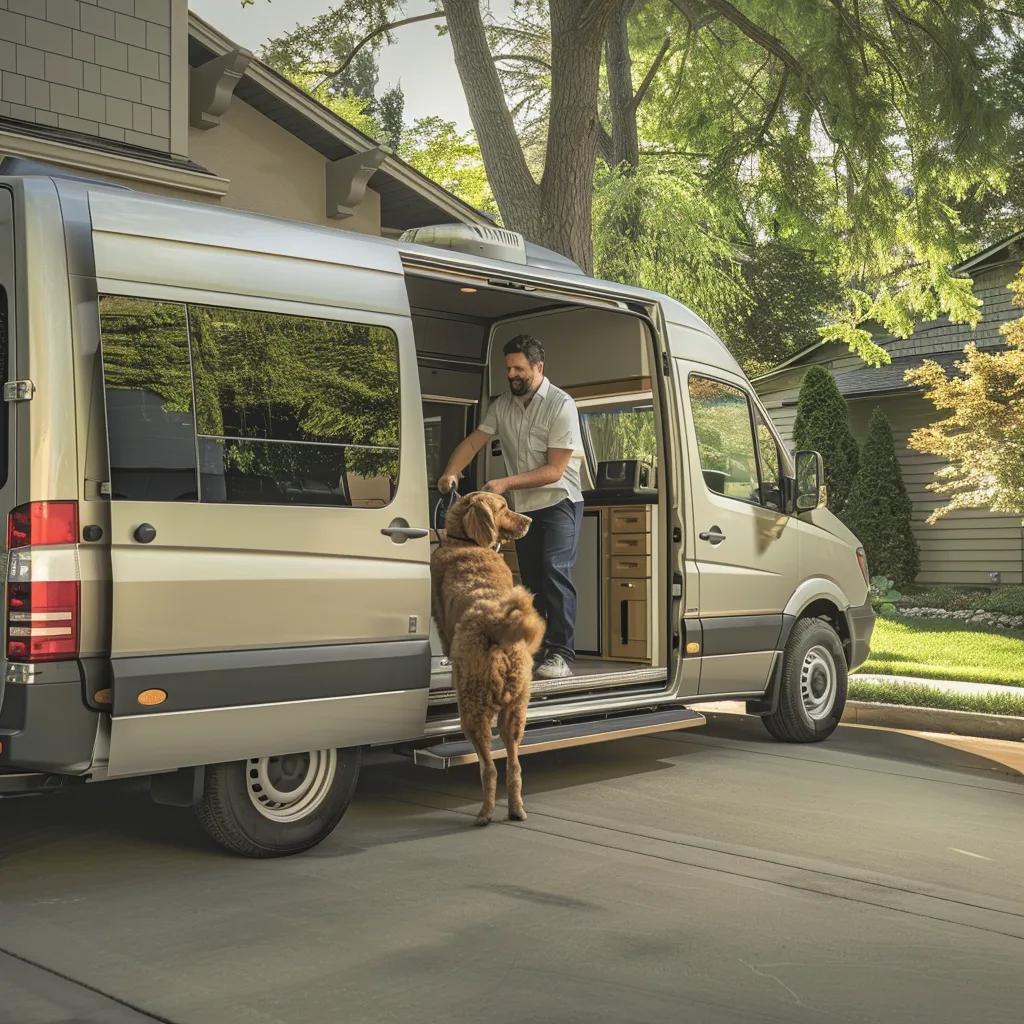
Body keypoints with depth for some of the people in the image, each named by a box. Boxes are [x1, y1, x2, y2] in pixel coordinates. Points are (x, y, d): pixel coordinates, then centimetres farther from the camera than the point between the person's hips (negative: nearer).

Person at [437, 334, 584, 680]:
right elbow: (473, 441, 3)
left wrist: (505, 483, -23)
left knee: (554, 570, -20)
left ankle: (561, 654, -19)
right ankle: (536, 650, 15)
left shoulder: (561, 406, -15)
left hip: (558, 501, -6)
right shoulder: (502, 405, 4)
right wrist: (451, 473, -16)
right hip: (522, 507, 6)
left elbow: (554, 470, -18)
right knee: (532, 579, 8)